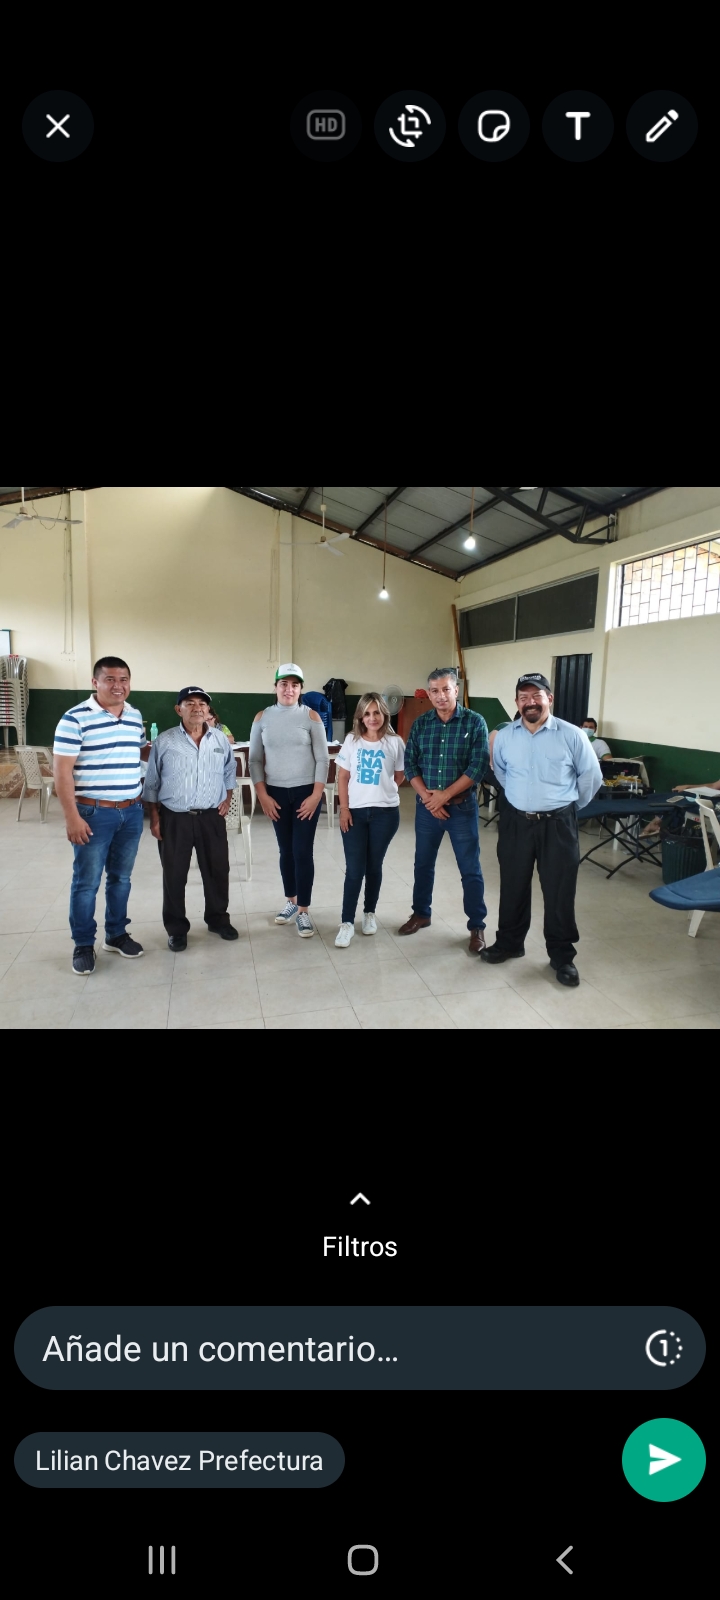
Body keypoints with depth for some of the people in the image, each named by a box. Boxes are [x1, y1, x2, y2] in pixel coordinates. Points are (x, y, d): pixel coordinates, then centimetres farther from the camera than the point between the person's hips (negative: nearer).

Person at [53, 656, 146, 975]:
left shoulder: (136, 716, 6)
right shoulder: (75, 718, -12)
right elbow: (62, 771, -13)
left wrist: (140, 802, 14)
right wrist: (71, 817, -17)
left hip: (132, 812, 5)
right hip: (93, 813, -5)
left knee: (121, 878, 15)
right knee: (86, 882, 4)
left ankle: (116, 934, 30)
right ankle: (83, 945, 18)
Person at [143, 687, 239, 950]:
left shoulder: (221, 739, 4)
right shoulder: (164, 742, -3)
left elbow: (229, 772, 18)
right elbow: (152, 783, 2)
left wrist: (227, 799, 6)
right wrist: (154, 817, -1)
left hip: (212, 817, 2)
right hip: (174, 818, -2)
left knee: (217, 870, 11)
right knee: (174, 875, 6)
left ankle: (218, 919, 30)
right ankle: (176, 928, 20)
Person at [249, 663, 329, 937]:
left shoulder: (310, 716, -4)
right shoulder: (263, 717, 2)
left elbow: (322, 759, -4)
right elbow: (255, 760, 4)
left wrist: (316, 795, -10)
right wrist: (263, 795, -3)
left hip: (306, 792, -2)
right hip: (276, 793, 2)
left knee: (303, 851, -3)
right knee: (286, 850, 12)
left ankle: (304, 910, 8)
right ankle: (291, 902, 29)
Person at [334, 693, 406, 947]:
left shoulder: (394, 742, -2)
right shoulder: (352, 740, 1)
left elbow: (400, 776, 9)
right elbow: (342, 777, 2)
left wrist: (382, 790, 5)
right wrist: (344, 808, -5)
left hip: (385, 812, 0)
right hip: (355, 811, 0)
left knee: (374, 866, 10)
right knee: (354, 869, -2)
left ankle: (369, 913, 28)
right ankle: (347, 922, 4)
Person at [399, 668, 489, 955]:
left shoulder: (475, 722, -7)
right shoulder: (420, 724, 3)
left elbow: (478, 767, -13)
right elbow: (410, 765, 2)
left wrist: (444, 795, -15)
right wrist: (428, 798, -11)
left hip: (462, 807, -3)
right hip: (426, 807, 3)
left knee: (470, 869, 3)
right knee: (423, 863, 15)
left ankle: (477, 927, 14)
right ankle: (421, 913, 33)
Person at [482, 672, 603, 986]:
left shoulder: (571, 735, -8)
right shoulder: (504, 736, 1)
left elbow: (591, 777, 3)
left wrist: (570, 806, 11)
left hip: (558, 824, -3)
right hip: (515, 821, 3)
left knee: (559, 891, 4)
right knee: (512, 887, 14)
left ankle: (562, 956, 19)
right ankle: (509, 942, 32)